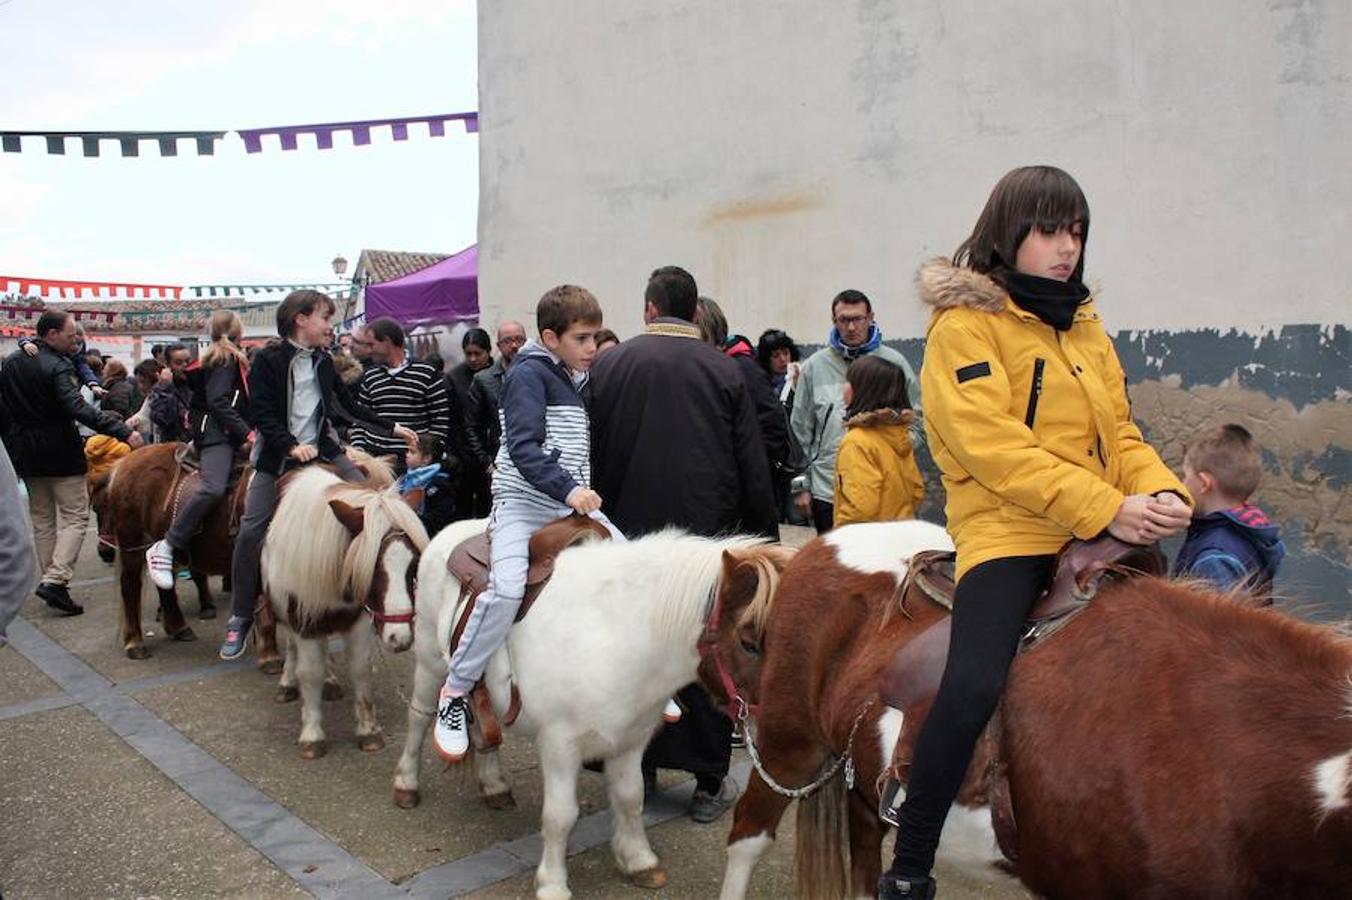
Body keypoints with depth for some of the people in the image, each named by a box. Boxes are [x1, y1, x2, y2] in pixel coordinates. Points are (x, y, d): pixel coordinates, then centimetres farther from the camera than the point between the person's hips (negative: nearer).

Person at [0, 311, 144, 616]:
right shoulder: (57, 367, -17)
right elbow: (79, 409, -30)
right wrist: (123, 432, -36)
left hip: (25, 453, 7)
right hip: (59, 453, -7)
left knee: (42, 519, 15)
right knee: (75, 517, -1)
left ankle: (51, 580, 18)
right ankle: (56, 580, -13)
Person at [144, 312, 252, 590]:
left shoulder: (215, 358, 24)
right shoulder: (226, 359, -5)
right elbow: (218, 402, -15)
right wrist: (246, 432, -18)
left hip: (214, 431, 11)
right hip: (217, 433, -11)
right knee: (213, 488, -27)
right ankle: (165, 547, -29)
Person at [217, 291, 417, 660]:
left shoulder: (323, 362, 9)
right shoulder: (268, 360, -7)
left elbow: (350, 404, 18)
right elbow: (261, 413, -14)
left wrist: (391, 428, 17)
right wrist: (292, 446, -25)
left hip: (320, 450, 4)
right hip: (276, 457, -4)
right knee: (251, 532, -6)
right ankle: (240, 619, 8)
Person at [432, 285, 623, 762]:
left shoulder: (579, 380, 15)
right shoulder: (529, 374, -10)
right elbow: (523, 447, -22)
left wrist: (581, 491, 11)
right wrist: (567, 488, -32)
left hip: (573, 504, 8)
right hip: (523, 503, -8)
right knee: (507, 587, -27)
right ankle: (454, 694, -10)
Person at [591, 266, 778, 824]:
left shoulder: (610, 364, 2)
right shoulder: (725, 371, -1)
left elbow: (592, 452, 6)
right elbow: (753, 469, 0)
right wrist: (764, 537, 8)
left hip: (629, 532, 2)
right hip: (707, 532, -1)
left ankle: (639, 766, 24)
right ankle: (709, 782, 12)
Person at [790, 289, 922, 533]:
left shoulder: (894, 363, 4)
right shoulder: (814, 367, 6)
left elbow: (918, 424, 8)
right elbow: (800, 431, 9)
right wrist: (801, 485, 6)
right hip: (827, 491, 1)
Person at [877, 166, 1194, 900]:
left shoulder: (1084, 324, 17)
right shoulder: (965, 324, -5)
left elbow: (1119, 433, 15)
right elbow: (995, 447, -16)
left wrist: (1159, 489, -6)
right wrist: (1108, 508, -20)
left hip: (1102, 535, 8)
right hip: (1006, 534, -7)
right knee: (973, 689, -25)